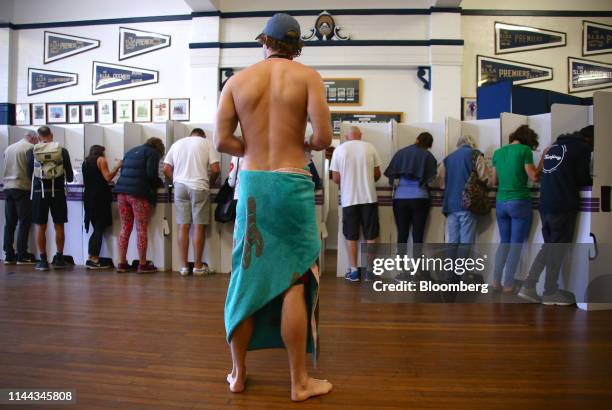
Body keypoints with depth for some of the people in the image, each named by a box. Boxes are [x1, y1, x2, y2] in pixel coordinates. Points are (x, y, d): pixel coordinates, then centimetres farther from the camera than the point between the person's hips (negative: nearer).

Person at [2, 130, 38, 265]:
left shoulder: (9, 148, 16)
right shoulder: (30, 148, -6)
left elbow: (9, 168, 19)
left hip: (8, 187, 7)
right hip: (22, 188, -7)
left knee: (10, 223, 8)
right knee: (24, 222, -3)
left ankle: (9, 255, 10)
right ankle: (22, 256, -4)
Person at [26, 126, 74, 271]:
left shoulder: (32, 152, 0)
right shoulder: (62, 151, -2)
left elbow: (29, 174, 8)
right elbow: (70, 177, 1)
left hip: (39, 192, 0)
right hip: (57, 191, 0)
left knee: (40, 227, 7)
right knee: (59, 226, 8)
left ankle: (43, 260, 9)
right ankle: (59, 259, 13)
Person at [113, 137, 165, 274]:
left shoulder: (131, 152, 25)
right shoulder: (153, 153, 3)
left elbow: (123, 172, 21)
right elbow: (151, 174, -10)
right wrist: (160, 183, 9)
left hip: (122, 192, 7)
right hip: (139, 194, -6)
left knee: (125, 228, 10)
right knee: (141, 229, -1)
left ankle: (122, 263, 11)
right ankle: (142, 265, 2)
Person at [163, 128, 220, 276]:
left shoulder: (177, 143, 17)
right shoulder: (207, 143, 7)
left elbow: (166, 169, 11)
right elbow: (215, 169, -3)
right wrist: (210, 183, 14)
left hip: (180, 186, 3)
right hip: (199, 187, -3)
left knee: (183, 227, 5)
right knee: (199, 226, 2)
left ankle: (184, 266, 7)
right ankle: (198, 266, 7)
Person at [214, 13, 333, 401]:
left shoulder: (237, 80, 8)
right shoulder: (308, 76, 0)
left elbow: (222, 141, 1)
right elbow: (325, 137, -9)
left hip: (251, 184, 3)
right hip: (292, 184, -3)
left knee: (246, 277, 11)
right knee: (294, 281, 3)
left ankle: (238, 373, 24)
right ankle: (300, 381, 13)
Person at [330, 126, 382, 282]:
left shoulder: (339, 149, -2)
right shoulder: (370, 148, 0)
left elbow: (336, 179, -2)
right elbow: (377, 174, 4)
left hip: (349, 199, 0)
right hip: (369, 198, 1)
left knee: (352, 236, 9)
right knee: (370, 236, 9)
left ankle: (354, 271, 13)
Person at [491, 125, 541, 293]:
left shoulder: (498, 152, 10)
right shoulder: (525, 150, -5)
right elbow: (534, 177, -7)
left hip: (501, 202, 5)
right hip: (520, 203, -5)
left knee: (504, 242, 15)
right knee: (516, 244, 3)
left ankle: (496, 281, 12)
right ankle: (508, 284, 6)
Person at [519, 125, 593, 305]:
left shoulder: (554, 146, 19)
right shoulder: (582, 148, -3)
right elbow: (583, 179, -2)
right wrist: (592, 182, 17)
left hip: (545, 204, 7)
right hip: (563, 205, -7)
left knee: (549, 246, 15)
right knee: (559, 249, 3)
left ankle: (528, 286, 11)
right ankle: (550, 292, 11)